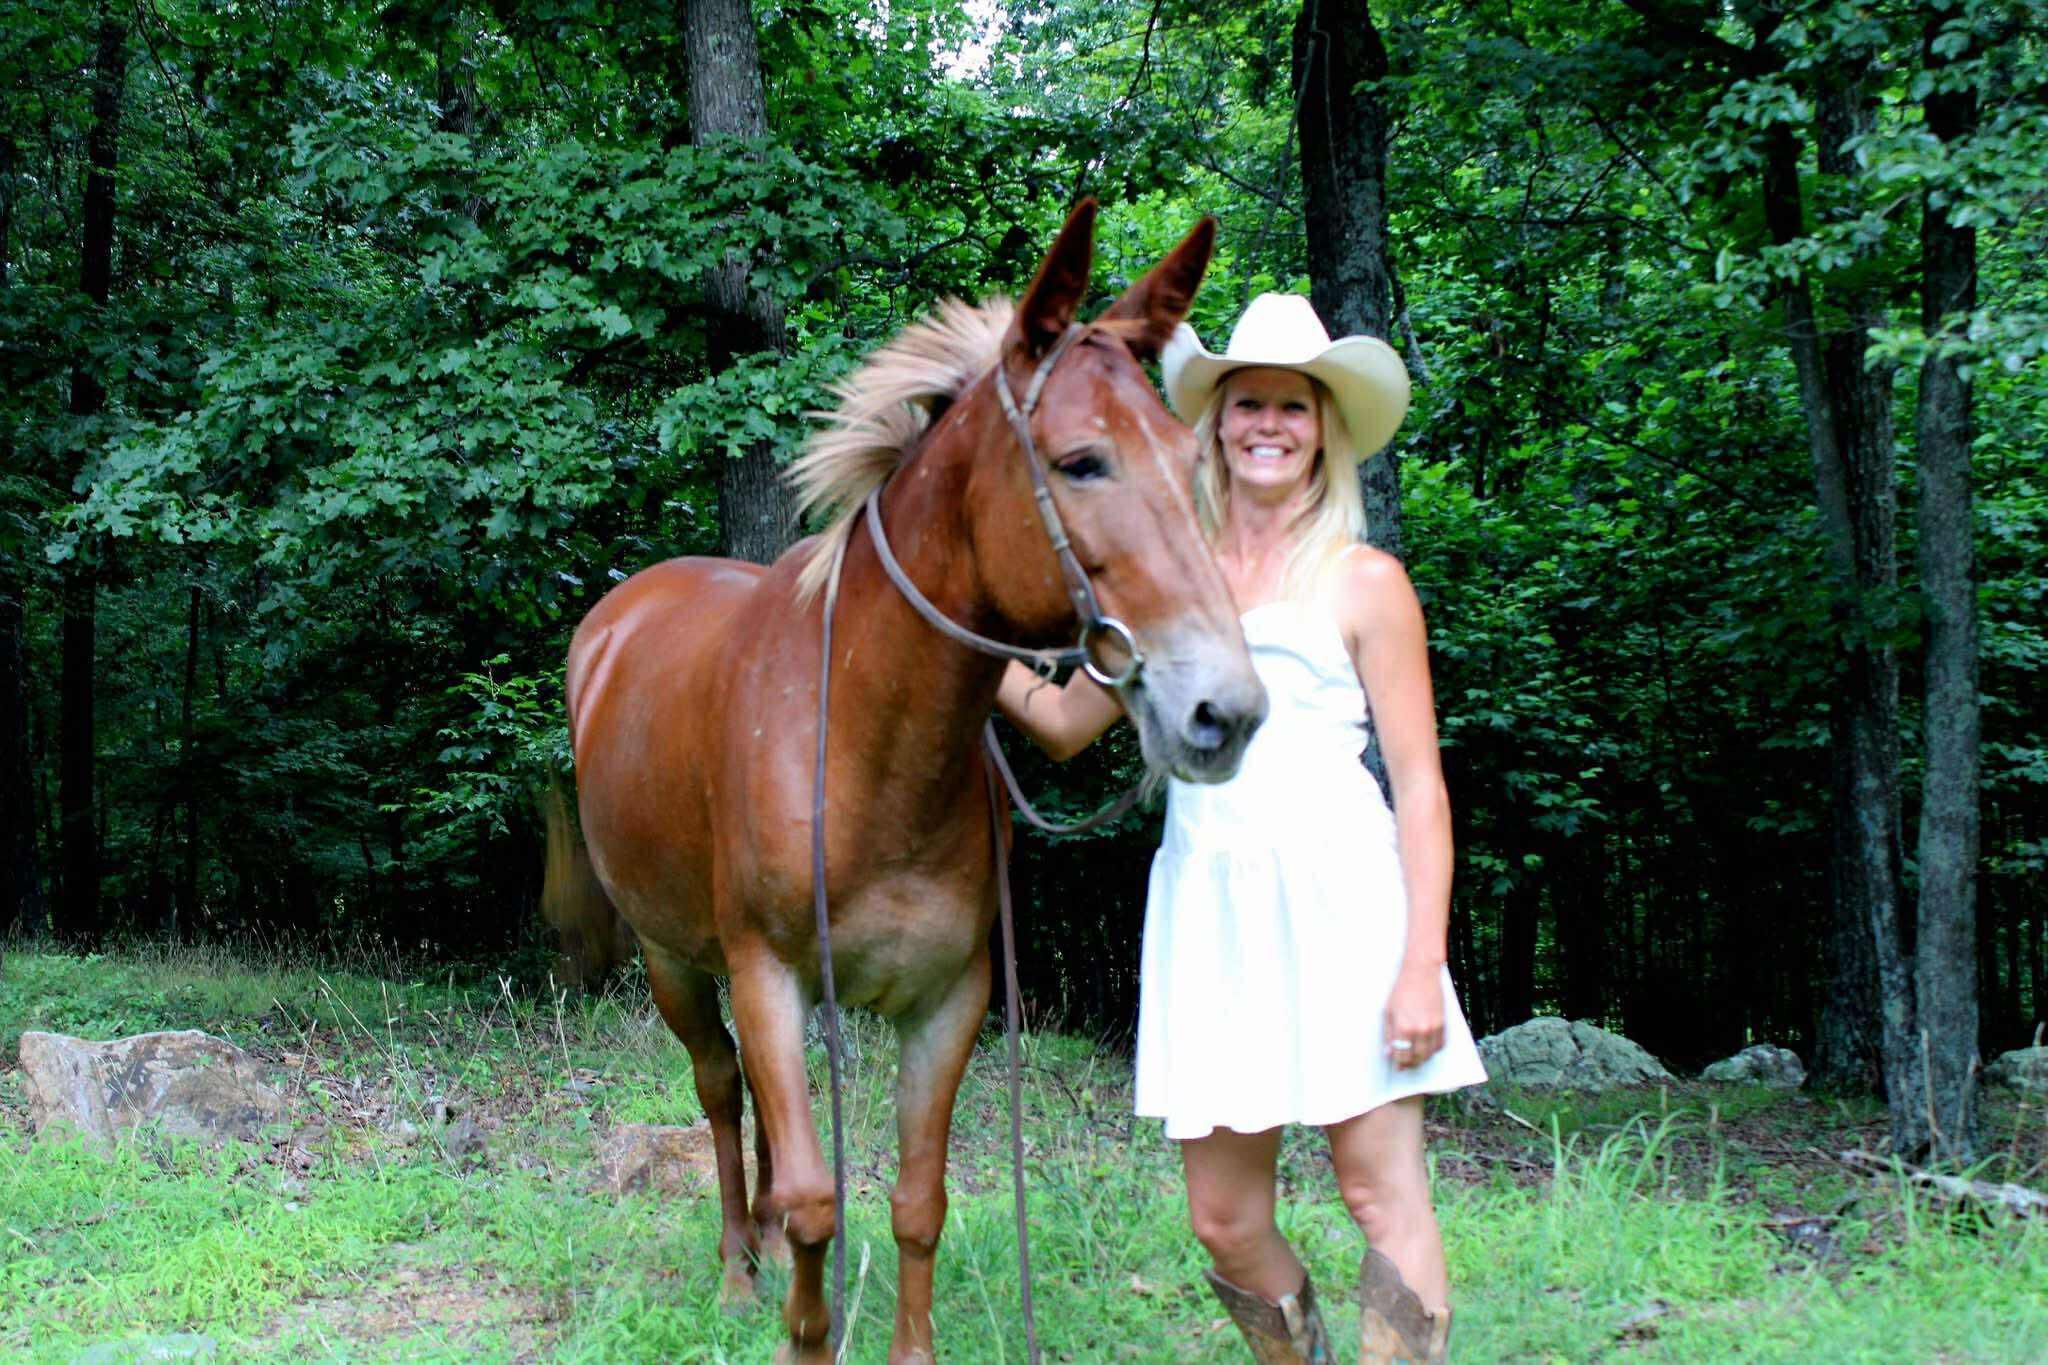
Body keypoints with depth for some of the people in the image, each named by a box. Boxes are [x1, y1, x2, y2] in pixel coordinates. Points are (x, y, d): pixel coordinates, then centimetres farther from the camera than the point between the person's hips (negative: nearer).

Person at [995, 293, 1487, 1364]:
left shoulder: (1365, 582, 4)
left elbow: (1419, 784, -1)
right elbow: (1066, 722, 21)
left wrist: (1422, 967, -11)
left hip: (1337, 894, -4)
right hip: (1205, 906, 4)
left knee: (1382, 1194, -5)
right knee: (1225, 1224, 5)